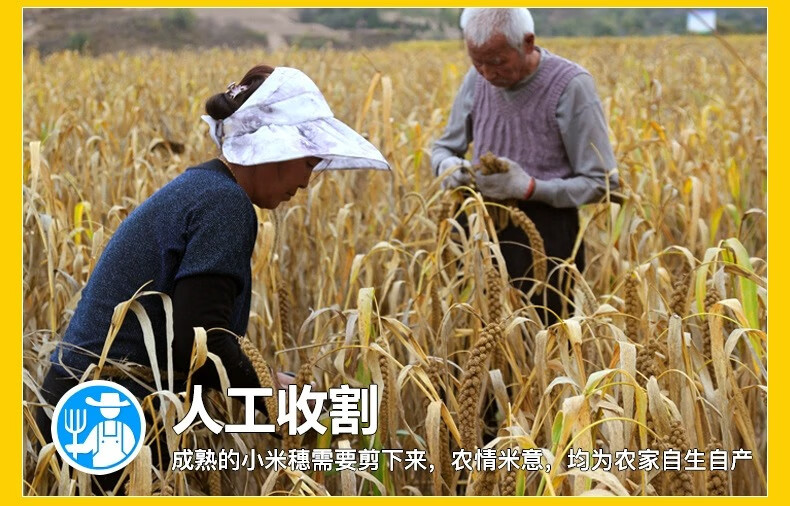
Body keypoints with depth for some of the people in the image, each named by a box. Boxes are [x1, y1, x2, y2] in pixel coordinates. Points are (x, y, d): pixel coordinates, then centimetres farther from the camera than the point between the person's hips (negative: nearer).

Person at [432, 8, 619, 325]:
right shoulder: (477, 80, 3)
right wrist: (447, 165, -7)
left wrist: (529, 188, -19)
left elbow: (602, 183, -9)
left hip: (546, 236, -4)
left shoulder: (571, 85, -12)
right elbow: (444, 147, 18)